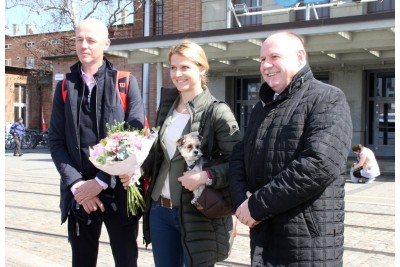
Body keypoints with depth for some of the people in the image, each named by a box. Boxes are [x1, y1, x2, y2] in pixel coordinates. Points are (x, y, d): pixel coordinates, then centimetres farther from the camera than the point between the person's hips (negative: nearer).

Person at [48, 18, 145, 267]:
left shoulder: (126, 83, 0)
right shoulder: (66, 87, 9)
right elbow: (56, 141, 4)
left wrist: (101, 181, -13)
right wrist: (75, 183, -10)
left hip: (119, 192, -2)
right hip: (78, 194, 3)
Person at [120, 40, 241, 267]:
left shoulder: (218, 112, -12)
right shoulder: (167, 105, 8)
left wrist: (206, 176, -27)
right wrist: (140, 169, -1)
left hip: (197, 214, -6)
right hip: (159, 210, 6)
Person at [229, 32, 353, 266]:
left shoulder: (328, 99, -8)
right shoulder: (262, 107, 17)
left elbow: (321, 164, -22)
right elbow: (239, 156, 13)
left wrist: (258, 205, -17)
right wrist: (241, 200, -8)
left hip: (310, 239, -6)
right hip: (262, 233, 7)